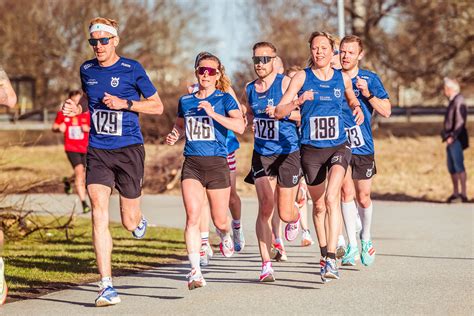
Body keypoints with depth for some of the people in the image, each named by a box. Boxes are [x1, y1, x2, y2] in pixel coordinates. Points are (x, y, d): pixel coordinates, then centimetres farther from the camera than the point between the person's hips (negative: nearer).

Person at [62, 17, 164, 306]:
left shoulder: (132, 69, -5)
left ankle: (139, 219, 46)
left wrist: (125, 103, -14)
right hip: (98, 151, 2)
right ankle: (107, 286, -14)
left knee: (129, 221, 5)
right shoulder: (87, 70, 7)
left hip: (129, 149, -2)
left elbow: (157, 106, 0)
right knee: (99, 214, -15)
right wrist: (78, 108, 5)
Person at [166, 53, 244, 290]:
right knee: (192, 217, -15)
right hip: (191, 164, 2)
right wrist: (174, 136, 8)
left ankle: (225, 236, 46)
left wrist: (213, 113, -24)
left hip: (217, 163, -2)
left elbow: (240, 126, -15)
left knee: (219, 220, 8)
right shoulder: (185, 101, 12)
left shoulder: (224, 99, 0)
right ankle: (195, 271, -17)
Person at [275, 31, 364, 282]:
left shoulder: (343, 78, 5)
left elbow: (351, 99, 27)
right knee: (318, 206, 11)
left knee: (331, 198, -21)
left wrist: (357, 108, 4)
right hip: (311, 149, 0)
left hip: (338, 146, 0)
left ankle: (332, 259, -25)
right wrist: (298, 102, -24)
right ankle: (324, 253, 33)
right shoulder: (302, 78, -1)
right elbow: (278, 112, -6)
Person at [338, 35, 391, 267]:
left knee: (363, 198, 7)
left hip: (363, 146, 0)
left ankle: (366, 239, 31)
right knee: (347, 192, -12)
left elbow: (386, 111, -5)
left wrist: (368, 93, -18)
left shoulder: (370, 79, -1)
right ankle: (352, 245, -8)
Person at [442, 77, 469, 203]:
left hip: (456, 140, -10)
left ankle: (463, 194, -15)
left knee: (458, 166, -13)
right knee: (451, 167, 10)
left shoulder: (459, 101, -12)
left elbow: (460, 121, -20)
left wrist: (452, 136, -25)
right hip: (450, 140, 10)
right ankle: (455, 193, 15)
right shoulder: (452, 101, 17)